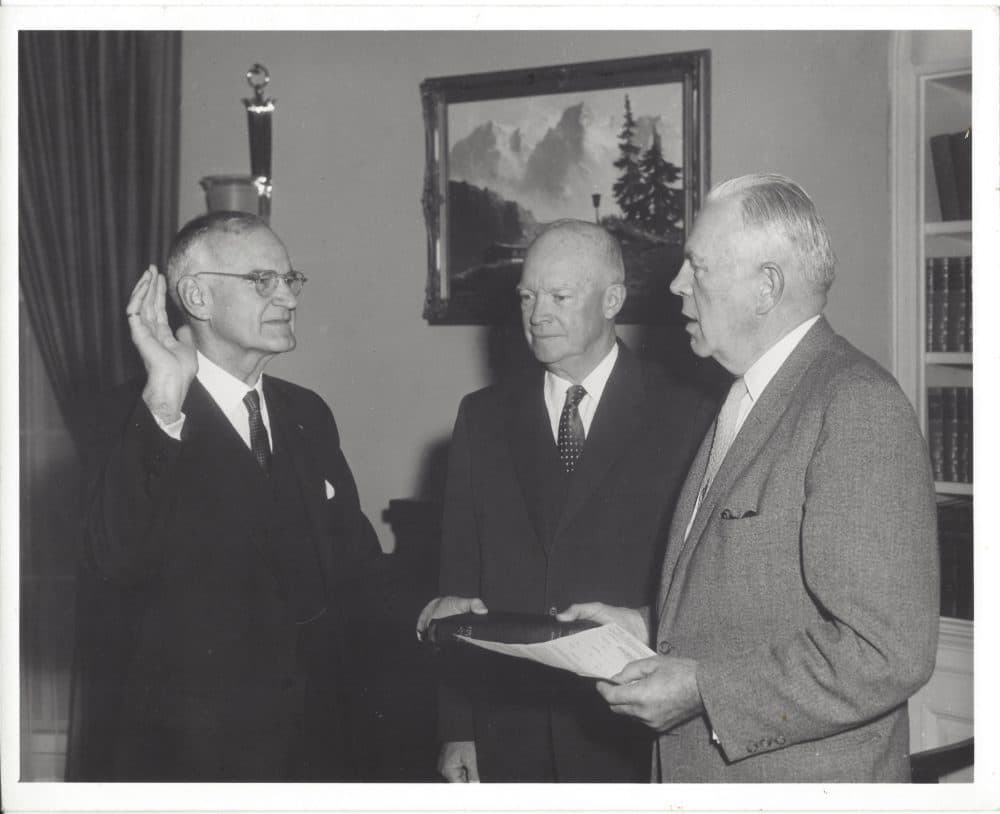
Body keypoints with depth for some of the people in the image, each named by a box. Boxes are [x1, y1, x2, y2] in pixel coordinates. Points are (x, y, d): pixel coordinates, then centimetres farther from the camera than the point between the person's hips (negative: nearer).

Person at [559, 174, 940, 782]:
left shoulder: (859, 407, -18)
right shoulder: (746, 402, 11)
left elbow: (887, 652, -24)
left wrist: (703, 689, -21)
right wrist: (650, 629, 4)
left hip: (803, 781, -8)